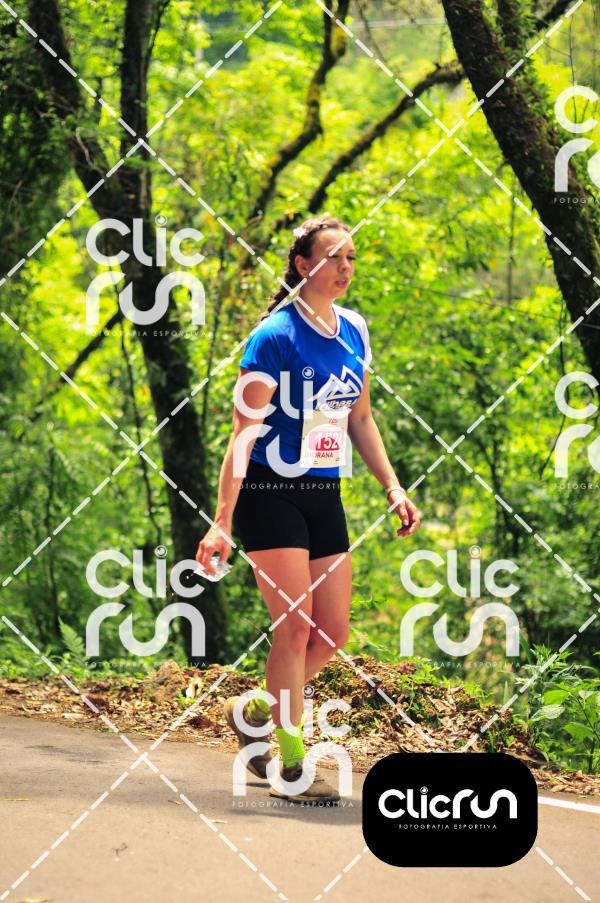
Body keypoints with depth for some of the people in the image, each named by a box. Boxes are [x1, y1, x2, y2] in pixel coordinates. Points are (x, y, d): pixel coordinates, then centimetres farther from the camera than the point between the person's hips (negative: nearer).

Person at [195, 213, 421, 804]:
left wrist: (392, 487, 12)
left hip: (325, 495, 7)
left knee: (332, 635, 5)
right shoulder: (274, 336, -13)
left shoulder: (354, 330, 8)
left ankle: (254, 710, 28)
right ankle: (291, 764, 0)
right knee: (295, 626, -10)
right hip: (271, 492, -7)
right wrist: (222, 522, -20)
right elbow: (244, 432, -16)